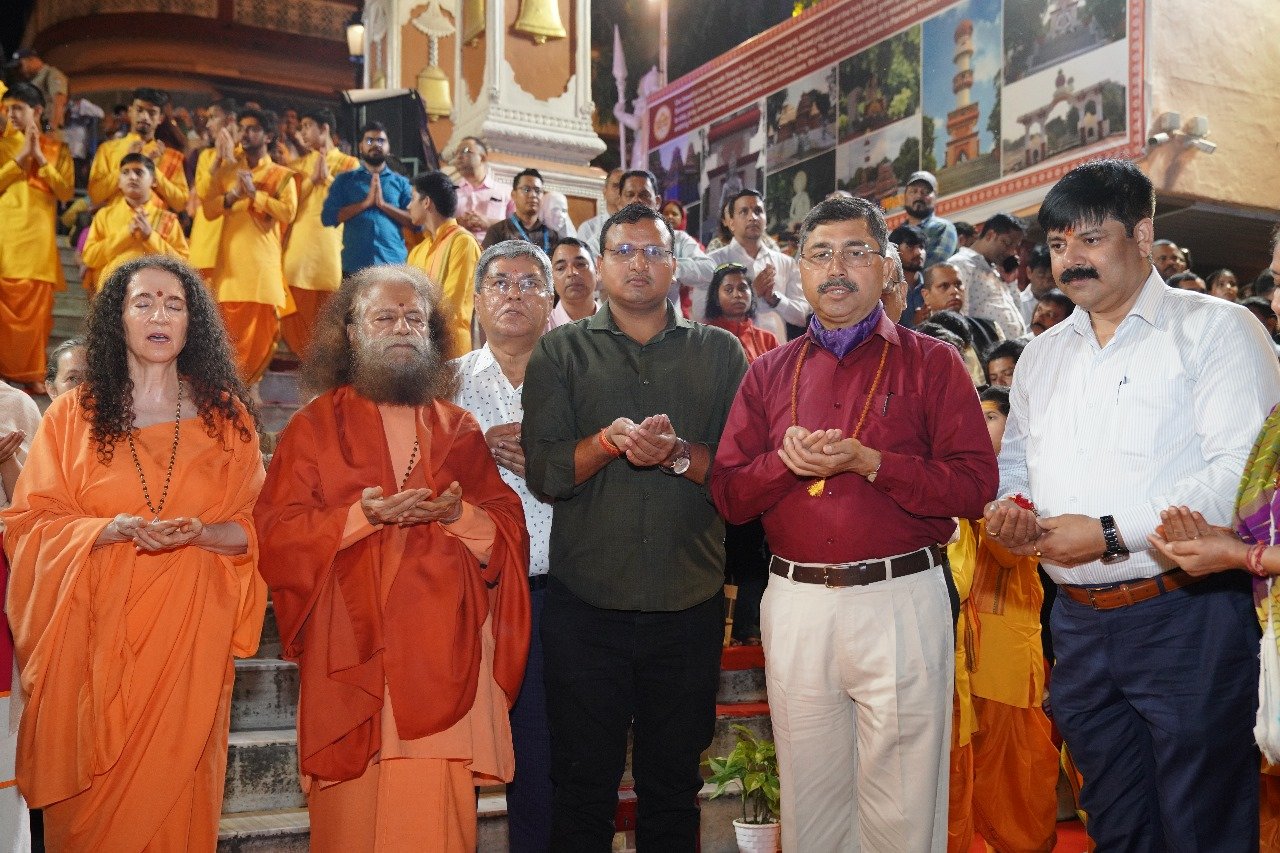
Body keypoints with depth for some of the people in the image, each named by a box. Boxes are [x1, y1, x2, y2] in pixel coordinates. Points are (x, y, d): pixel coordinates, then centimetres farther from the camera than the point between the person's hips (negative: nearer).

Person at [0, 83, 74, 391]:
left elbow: (67, 192, 1)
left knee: (36, 308, 0)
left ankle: (31, 373, 6)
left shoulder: (57, 149, 11)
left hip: (38, 239, 0)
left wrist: (41, 160, -6)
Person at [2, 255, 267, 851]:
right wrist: (114, 528, -16)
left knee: (174, 792, 4)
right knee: (94, 797, 5)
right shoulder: (73, 414, 4)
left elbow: (255, 529, 5)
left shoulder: (226, 416, 5)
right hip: (99, 632, 0)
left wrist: (200, 533, -15)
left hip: (189, 634, 0)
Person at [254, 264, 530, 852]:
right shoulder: (315, 426, 7)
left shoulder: (459, 430, 14)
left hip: (444, 660, 2)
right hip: (351, 659, -1)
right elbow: (275, 536, -3)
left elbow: (510, 532, 7)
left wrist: (459, 513, -13)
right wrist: (361, 516, -17)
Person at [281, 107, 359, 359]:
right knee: (297, 306, -3)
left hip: (330, 242, -3)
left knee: (328, 307, -4)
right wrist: (312, 178, -3)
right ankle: (300, 356, 4)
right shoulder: (300, 163, 19)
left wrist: (327, 177, -5)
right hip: (299, 241, 3)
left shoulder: (349, 163, 8)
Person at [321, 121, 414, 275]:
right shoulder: (345, 180, 12)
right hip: (355, 265, 0)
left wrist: (383, 204, -8)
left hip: (394, 264, 0)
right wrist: (366, 202, -8)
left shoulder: (401, 182, 13)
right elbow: (328, 217, 0)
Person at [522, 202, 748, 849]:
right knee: (582, 787, 10)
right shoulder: (561, 352, 6)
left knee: (674, 786, 14)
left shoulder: (720, 353, 8)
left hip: (688, 608, 1)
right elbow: (543, 472, -5)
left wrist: (679, 454, -19)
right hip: (584, 607, -1)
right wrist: (609, 441, -21)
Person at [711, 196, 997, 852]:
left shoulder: (931, 362, 4)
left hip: (902, 602, -3)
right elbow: (727, 496, 6)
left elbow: (976, 484, -8)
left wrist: (868, 461, -17)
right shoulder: (769, 372, 12)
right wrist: (785, 460, -12)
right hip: (795, 604, 3)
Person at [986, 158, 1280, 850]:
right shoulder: (1040, 356, 16)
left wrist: (1112, 534, -19)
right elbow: (1015, 461, 24)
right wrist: (1009, 509, 0)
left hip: (1185, 618, -6)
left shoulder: (1215, 330, -4)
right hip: (1079, 624, 6)